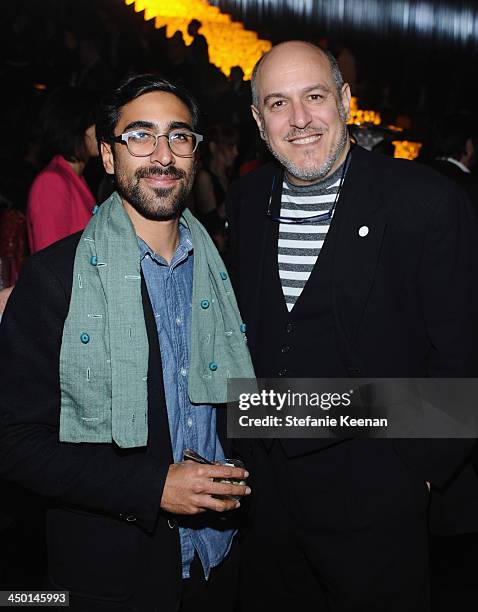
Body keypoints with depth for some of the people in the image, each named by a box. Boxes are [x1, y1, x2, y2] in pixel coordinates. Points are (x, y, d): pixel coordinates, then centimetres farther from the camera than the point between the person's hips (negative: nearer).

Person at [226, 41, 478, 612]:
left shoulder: (427, 203, -15)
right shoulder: (245, 200, 2)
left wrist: (419, 468, -10)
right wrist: (243, 445, 10)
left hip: (373, 498, -4)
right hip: (264, 489, 5)